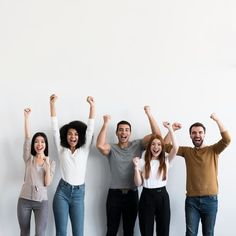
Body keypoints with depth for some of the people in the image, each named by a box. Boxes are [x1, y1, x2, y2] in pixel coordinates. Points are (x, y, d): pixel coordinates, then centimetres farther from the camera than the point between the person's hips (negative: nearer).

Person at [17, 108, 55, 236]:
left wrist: (47, 165, -18)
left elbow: (47, 183, -5)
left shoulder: (51, 162, 4)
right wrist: (26, 117, -17)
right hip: (24, 200, 1)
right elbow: (27, 138, -8)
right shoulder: (29, 158, 4)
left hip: (41, 202, -1)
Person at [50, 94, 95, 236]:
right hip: (62, 192, 0)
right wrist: (53, 104, -7)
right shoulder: (62, 149, 6)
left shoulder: (84, 149, 6)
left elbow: (90, 129, -2)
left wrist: (92, 105, -11)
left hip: (78, 193, 0)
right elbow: (55, 128, 0)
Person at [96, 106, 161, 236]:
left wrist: (149, 114, -14)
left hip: (132, 194, 1)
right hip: (114, 194, -1)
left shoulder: (137, 145, 3)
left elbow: (157, 135, -7)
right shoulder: (111, 148, 0)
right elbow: (100, 145, -24)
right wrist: (106, 124, -21)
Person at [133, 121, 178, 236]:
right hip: (147, 197, -1)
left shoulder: (166, 160, 4)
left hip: (162, 196, 1)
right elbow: (138, 183, -1)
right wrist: (136, 167, -14)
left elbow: (175, 148, -14)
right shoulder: (142, 162, 1)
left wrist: (170, 129, -16)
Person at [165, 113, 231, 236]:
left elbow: (227, 139, -18)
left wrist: (217, 120, -20)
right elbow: (166, 146, 5)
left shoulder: (213, 150, -1)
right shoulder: (187, 151, 7)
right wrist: (172, 130, -5)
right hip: (191, 200, 2)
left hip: (210, 200, -1)